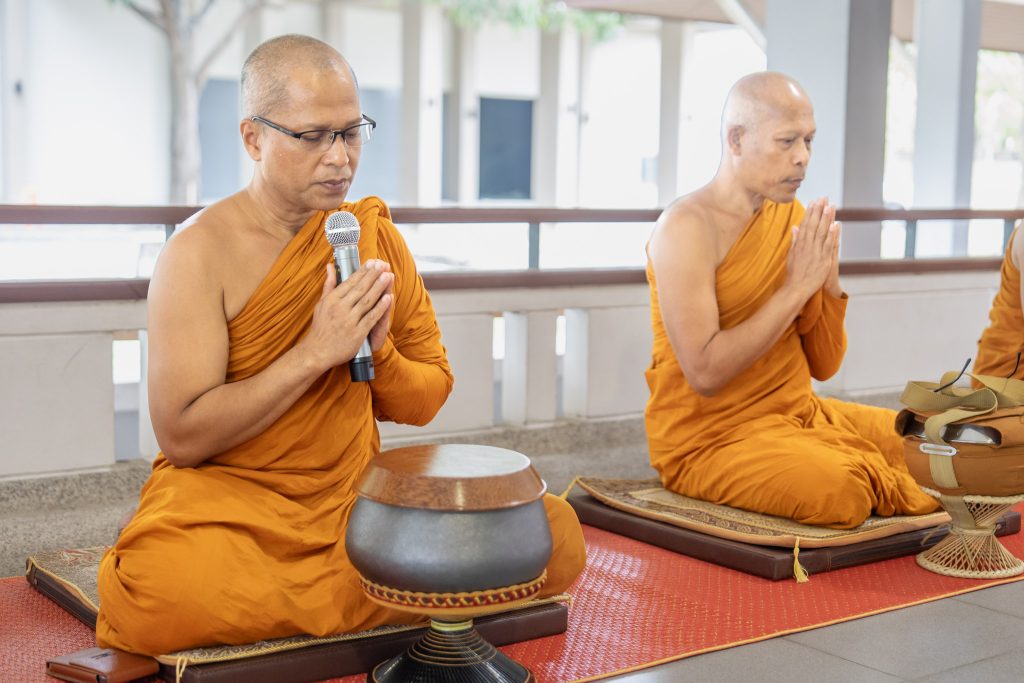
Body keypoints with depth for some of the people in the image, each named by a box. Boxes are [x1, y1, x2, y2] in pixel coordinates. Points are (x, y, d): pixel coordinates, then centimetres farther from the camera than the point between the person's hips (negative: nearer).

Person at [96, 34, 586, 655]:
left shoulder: (375, 236, 6)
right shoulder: (200, 253, -9)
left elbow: (426, 403, 11)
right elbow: (182, 437, -15)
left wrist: (379, 352, -11)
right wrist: (315, 352, -19)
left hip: (358, 494, 4)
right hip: (228, 498, -4)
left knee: (557, 535, -15)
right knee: (166, 587, -39)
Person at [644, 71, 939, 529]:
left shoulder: (793, 218, 6)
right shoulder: (687, 228, -16)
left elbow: (823, 366, 9)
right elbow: (705, 374, -25)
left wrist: (828, 281, -9)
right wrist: (796, 288, -21)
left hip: (801, 414, 8)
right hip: (709, 438, -7)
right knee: (843, 488, -30)